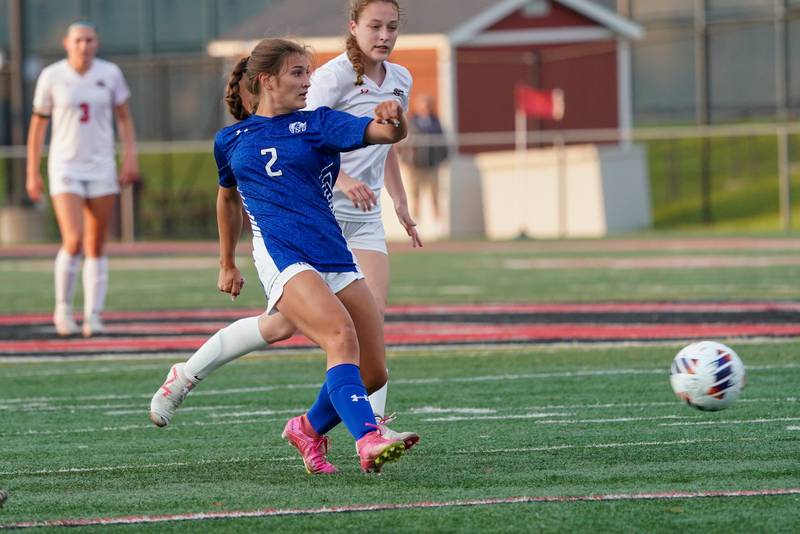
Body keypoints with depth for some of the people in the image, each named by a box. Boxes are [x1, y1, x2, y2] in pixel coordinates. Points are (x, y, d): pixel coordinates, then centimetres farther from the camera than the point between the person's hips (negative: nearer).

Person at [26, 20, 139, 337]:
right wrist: (32, 173, 1)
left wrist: (130, 159, -3)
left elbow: (125, 118, 9)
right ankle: (63, 308, 3)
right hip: (65, 168, -2)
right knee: (74, 242, -16)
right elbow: (38, 124, 3)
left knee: (97, 248, 2)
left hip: (101, 168, 2)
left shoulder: (110, 74, 0)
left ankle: (93, 316, 9)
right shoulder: (51, 76, -4)